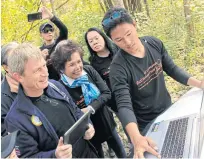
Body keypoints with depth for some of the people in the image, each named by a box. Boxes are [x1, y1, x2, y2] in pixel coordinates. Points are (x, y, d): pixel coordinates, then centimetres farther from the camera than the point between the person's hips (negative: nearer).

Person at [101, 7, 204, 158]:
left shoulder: (155, 43, -13)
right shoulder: (119, 67, -28)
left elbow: (172, 69, 0)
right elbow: (124, 105, -34)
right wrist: (136, 138, -51)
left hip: (169, 112, 5)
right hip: (147, 125, -5)